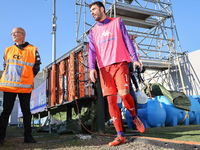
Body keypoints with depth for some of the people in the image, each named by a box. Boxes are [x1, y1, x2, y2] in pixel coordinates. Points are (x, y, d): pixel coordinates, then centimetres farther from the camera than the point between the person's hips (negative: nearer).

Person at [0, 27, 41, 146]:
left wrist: (27, 78, 4)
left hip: (25, 87, -2)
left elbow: (36, 68, 5)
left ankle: (28, 136, 12)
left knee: (26, 111, 5)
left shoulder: (32, 50, 2)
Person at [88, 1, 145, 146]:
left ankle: (135, 117, 12)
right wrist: (92, 68, -9)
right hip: (104, 68, 3)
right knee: (111, 101, -5)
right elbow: (92, 51, 8)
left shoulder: (117, 22, 14)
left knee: (124, 94, -20)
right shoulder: (93, 32, 19)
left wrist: (135, 58, -2)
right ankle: (120, 136, 1)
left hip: (120, 64, -3)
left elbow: (127, 40, 9)